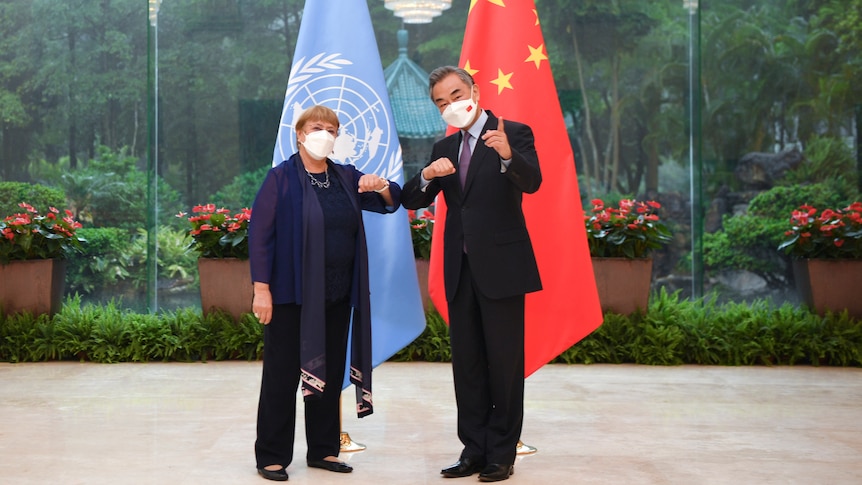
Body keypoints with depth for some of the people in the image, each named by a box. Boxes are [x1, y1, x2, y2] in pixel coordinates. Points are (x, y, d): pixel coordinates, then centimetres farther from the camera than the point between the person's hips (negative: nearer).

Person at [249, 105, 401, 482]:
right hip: (292, 294, -5)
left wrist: (381, 186, -13)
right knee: (283, 375, 0)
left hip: (338, 295, 5)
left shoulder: (346, 177, 9)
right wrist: (261, 288, -16)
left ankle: (323, 450, 22)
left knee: (330, 374, 11)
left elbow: (391, 201, 11)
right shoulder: (281, 177, -5)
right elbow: (259, 233, -9)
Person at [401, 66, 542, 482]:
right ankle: (475, 449, 17)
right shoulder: (444, 149, 14)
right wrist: (427, 175, -12)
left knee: (504, 362, -1)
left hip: (501, 265, -6)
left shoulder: (514, 134, -4)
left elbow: (532, 182, -20)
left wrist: (508, 156, -41)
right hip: (461, 270, 6)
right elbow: (412, 201, 10)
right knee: (467, 363, 9)